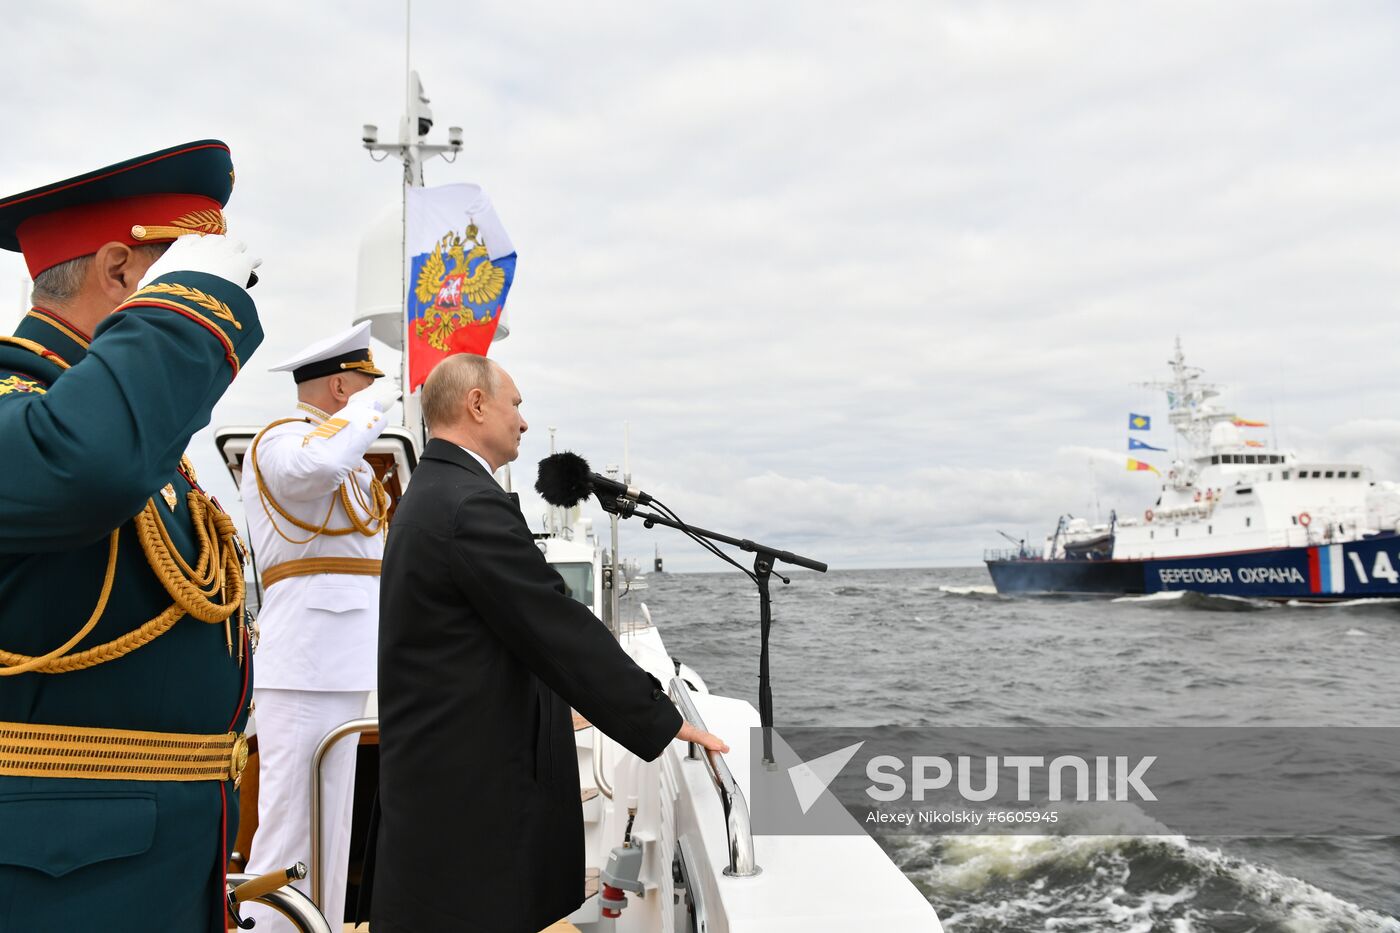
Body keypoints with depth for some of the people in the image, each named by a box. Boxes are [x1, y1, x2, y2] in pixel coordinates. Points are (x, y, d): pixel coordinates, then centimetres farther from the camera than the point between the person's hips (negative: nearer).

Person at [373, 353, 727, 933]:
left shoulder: (429, 496, 12)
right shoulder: (472, 505, -21)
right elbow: (562, 633, -21)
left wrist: (563, 704, 21)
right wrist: (662, 723, -15)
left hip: (435, 767, 10)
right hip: (472, 780, -10)